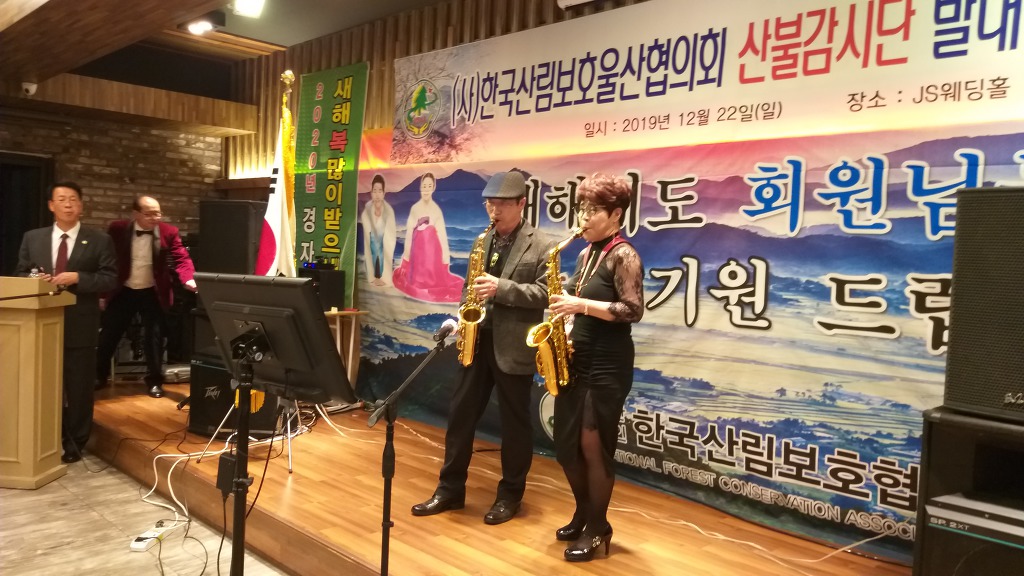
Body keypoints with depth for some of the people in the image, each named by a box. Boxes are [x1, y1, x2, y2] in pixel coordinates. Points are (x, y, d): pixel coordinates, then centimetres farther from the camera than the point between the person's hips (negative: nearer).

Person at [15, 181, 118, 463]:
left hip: (80, 325, -3)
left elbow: (110, 279, -6)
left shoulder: (99, 240, 0)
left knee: (78, 386, 5)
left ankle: (74, 443, 19)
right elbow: (20, 275, 12)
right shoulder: (32, 238, 10)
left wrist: (77, 278, -19)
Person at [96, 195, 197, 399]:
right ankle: (100, 376, 30)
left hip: (152, 293, -1)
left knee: (153, 338, 3)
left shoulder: (169, 232, -9)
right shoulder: (117, 229, -9)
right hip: (122, 291, 1)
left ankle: (155, 380, 17)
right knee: (108, 335, 11)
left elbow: (181, 259, -14)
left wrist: (189, 280, -34)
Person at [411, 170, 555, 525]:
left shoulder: (541, 247, -6)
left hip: (513, 347, -5)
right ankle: (450, 488, 22)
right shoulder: (483, 242, 12)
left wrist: (502, 288, -24)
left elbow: (545, 293, -13)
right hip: (477, 340, 6)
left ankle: (510, 494, 22)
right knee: (460, 413, 9)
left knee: (514, 422, 7)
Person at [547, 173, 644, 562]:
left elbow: (633, 311, -18)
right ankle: (583, 514, 33)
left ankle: (598, 529, 17)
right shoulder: (586, 254, 13)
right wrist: (566, 329, 4)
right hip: (577, 360, 8)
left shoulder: (623, 256, -11)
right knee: (565, 445, 12)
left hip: (608, 365, -8)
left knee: (593, 446, 0)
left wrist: (583, 305, -22)